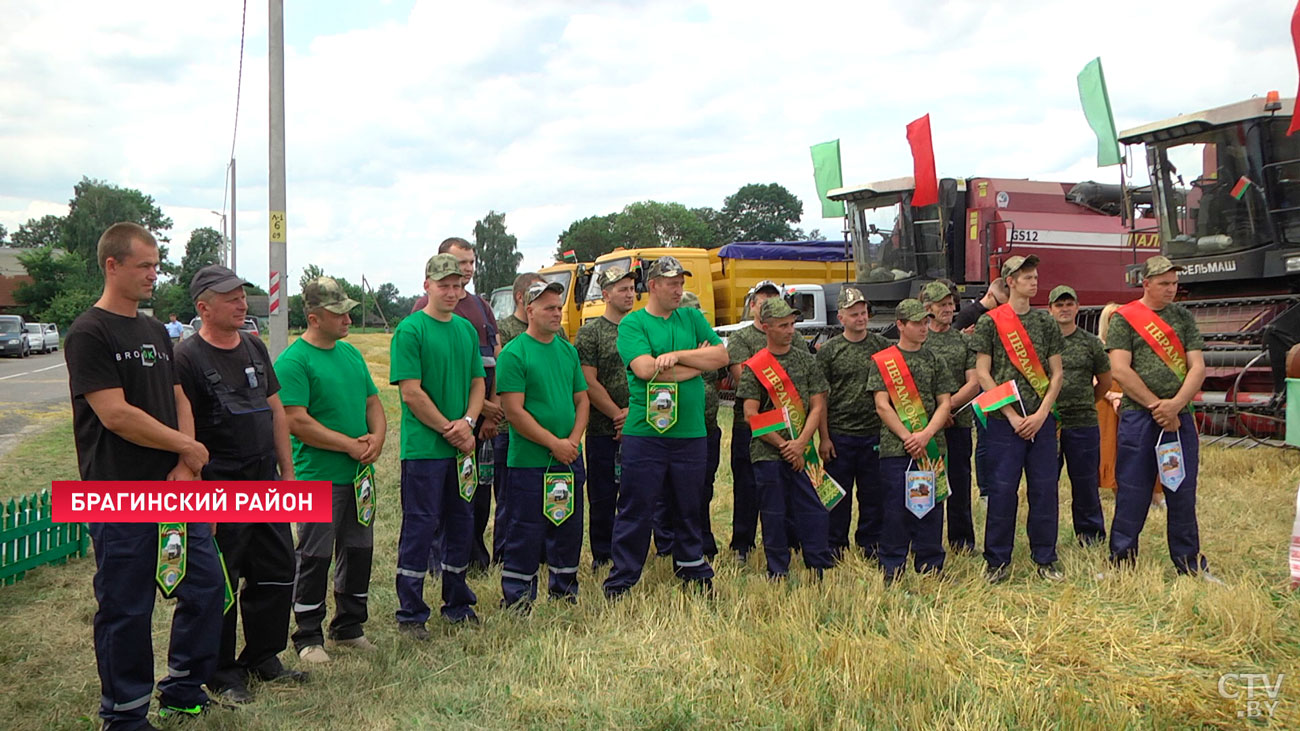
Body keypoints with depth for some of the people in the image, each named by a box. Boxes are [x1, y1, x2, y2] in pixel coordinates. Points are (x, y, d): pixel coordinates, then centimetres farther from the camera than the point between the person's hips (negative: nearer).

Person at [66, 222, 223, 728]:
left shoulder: (156, 332, 14)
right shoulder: (90, 334, -10)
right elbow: (115, 414, -18)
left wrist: (185, 468, -3)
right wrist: (188, 448, -10)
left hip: (176, 491, 7)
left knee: (206, 586, 11)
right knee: (126, 610, 3)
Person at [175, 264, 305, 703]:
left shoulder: (255, 347, 10)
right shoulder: (187, 357, -11)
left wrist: (288, 473, 14)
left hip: (265, 481, 7)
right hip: (218, 488, -7)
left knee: (277, 572, 13)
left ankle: (263, 657, 30)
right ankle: (223, 674, 19)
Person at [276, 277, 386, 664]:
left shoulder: (351, 353, 13)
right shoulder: (293, 361, -12)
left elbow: (373, 401, 17)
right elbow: (296, 421, -19)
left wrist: (377, 436, -4)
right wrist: (351, 445, -17)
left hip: (359, 474, 8)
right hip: (318, 478, -7)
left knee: (359, 551, 14)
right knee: (315, 558, 1)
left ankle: (349, 627, 29)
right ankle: (308, 637, 14)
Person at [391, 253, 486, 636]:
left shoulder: (466, 329, 12)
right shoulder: (410, 330, -9)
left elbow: (477, 382, 12)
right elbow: (411, 392, -14)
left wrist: (467, 422, -6)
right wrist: (449, 430, -12)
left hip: (461, 446, 7)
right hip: (424, 448, -7)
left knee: (462, 522, 13)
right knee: (421, 526, -2)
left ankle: (458, 604, 28)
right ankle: (410, 614, 10)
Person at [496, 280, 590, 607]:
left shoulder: (568, 350, 11)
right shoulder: (514, 354, -9)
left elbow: (582, 399, 14)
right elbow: (514, 410, -15)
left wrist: (573, 440, -3)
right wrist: (554, 443, -15)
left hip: (569, 458, 6)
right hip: (529, 461, -6)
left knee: (569, 528, 14)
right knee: (525, 533, 0)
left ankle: (565, 589, 30)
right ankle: (516, 598, 12)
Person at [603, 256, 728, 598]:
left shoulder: (692, 318, 13)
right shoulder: (632, 324, -2)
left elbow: (721, 355, 2)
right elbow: (646, 369, -17)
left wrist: (677, 356, -11)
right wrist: (697, 364, -7)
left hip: (691, 434, 4)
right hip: (645, 435, -4)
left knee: (689, 510, 17)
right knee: (635, 512, 1)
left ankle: (696, 576, 31)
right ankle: (619, 586, 11)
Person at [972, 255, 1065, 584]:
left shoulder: (1046, 322, 10)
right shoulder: (990, 321, 0)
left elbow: (1057, 373, 9)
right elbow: (983, 374, -4)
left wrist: (1041, 414, -4)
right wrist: (1012, 416, -9)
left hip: (1041, 420, 3)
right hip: (1004, 419, -3)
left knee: (1045, 489, 5)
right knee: (1002, 489, -2)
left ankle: (1045, 559, 16)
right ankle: (999, 562, 9)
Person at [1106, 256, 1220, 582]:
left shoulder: (1183, 317, 12)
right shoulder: (1124, 318, 1)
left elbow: (1198, 367, 4)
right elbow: (1119, 370, -8)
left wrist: (1175, 404, -11)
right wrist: (1155, 405, -11)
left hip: (1179, 417, 3)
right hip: (1138, 417, -3)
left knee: (1183, 493, 7)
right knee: (1132, 494, 1)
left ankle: (1190, 565, 16)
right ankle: (1122, 563, 10)